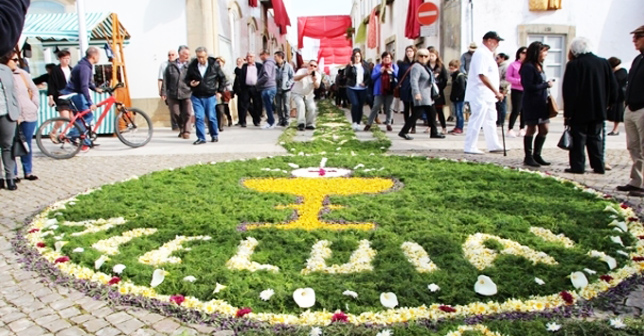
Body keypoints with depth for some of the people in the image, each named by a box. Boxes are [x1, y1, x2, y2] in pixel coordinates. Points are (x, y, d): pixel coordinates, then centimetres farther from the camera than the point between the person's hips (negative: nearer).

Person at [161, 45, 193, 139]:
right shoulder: (171, 66, 6)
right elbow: (165, 80, 7)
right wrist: (163, 93, 3)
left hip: (187, 94, -2)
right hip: (173, 95, 2)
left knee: (187, 114, -5)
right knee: (175, 114, 8)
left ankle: (186, 131, 4)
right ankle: (182, 129, 26)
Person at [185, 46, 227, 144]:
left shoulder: (214, 65, -4)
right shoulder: (192, 66, -1)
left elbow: (222, 78, 8)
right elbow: (187, 79, 12)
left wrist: (220, 91, 6)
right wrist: (190, 83, -10)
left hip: (210, 96, -1)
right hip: (196, 96, 1)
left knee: (211, 117, 5)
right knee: (198, 117, -4)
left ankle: (215, 136, 24)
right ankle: (201, 138, 4)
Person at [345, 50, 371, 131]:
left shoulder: (365, 65, 7)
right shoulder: (350, 65, 0)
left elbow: (369, 76, 7)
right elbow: (347, 75, -15)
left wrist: (365, 83, -9)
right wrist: (350, 66, -28)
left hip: (362, 89, 3)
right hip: (352, 88, -2)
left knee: (360, 106, 4)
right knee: (355, 104, -19)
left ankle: (358, 123, 15)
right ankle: (354, 122, -7)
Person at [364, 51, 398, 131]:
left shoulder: (394, 66, 8)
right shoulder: (377, 66, 8)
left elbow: (398, 76, 1)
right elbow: (373, 77, 1)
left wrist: (393, 71, -16)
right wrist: (380, 72, -12)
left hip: (390, 90, 1)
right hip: (379, 90, -1)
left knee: (388, 108, 7)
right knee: (376, 107, -6)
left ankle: (388, 123, 14)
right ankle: (369, 123, -1)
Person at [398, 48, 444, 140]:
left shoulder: (425, 67, 17)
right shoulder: (416, 67, -14)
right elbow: (414, 80, -26)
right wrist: (417, 93, -36)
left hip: (427, 96, 10)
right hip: (420, 95, -10)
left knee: (432, 113, 13)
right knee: (417, 113, -13)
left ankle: (434, 132, 22)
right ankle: (403, 132, -9)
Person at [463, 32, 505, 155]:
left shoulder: (487, 54, 18)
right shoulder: (481, 54, -15)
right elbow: (482, 76, -24)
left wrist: (495, 92, 15)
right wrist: (496, 92, -22)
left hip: (488, 95, 11)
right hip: (480, 95, -11)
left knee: (490, 120, 14)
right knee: (477, 120, -7)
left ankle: (494, 145, 23)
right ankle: (470, 147, 0)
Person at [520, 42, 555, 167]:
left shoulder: (539, 66, 16)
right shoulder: (528, 67, -14)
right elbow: (529, 86, -21)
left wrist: (547, 84, 2)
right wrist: (546, 85, -14)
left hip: (541, 103, 9)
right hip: (532, 103, -9)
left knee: (544, 129, 9)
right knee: (531, 129, -2)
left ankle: (536, 155, 21)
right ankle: (528, 157, 9)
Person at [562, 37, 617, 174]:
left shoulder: (574, 65, -13)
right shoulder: (604, 63, 4)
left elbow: (569, 90, -14)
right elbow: (613, 86, 9)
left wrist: (568, 111, -9)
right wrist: (607, 103, 20)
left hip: (579, 111, -5)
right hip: (599, 110, 5)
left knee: (578, 139, 2)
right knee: (596, 139, 13)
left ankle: (577, 166, 1)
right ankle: (598, 166, 15)